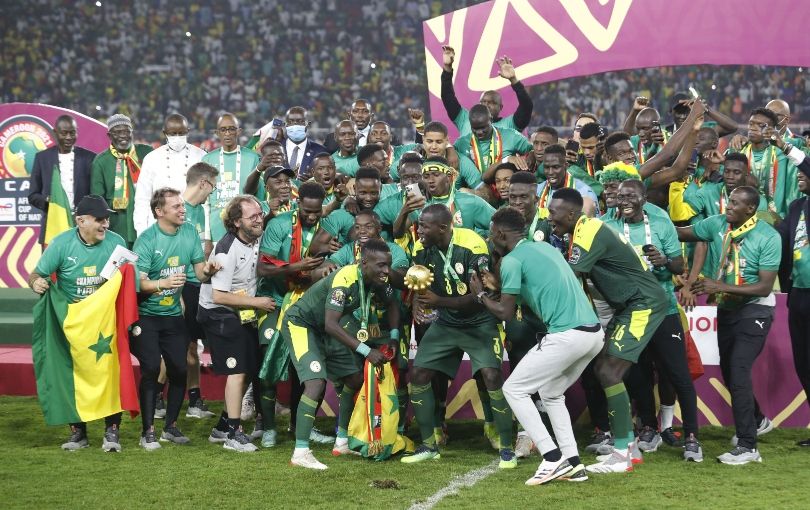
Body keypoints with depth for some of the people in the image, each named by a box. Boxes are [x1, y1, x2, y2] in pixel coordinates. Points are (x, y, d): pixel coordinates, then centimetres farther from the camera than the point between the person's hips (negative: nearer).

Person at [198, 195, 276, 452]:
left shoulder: (256, 239, 1)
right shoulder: (227, 250, -24)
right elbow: (218, 296, -25)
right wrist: (256, 302, -19)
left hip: (242, 314, 9)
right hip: (219, 314, -9)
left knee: (250, 370, 11)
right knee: (238, 370, -13)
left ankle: (222, 427, 22)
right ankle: (234, 434, -7)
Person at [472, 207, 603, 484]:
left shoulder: (512, 260, -4)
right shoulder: (544, 247, 21)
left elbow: (505, 313, -2)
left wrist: (481, 294, 16)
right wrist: (499, 285, 32)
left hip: (566, 335, -9)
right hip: (594, 332, 9)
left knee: (514, 389, 3)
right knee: (551, 393, 24)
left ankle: (553, 458, -5)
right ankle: (573, 463, 15)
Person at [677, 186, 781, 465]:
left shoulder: (769, 237, -20)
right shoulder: (718, 224, -6)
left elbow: (765, 287, -22)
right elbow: (684, 233, 4)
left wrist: (720, 287, -29)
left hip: (755, 310, -6)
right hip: (727, 308, 6)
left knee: (738, 371, -17)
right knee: (729, 371, 17)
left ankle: (747, 447, -14)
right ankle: (757, 421, 43)